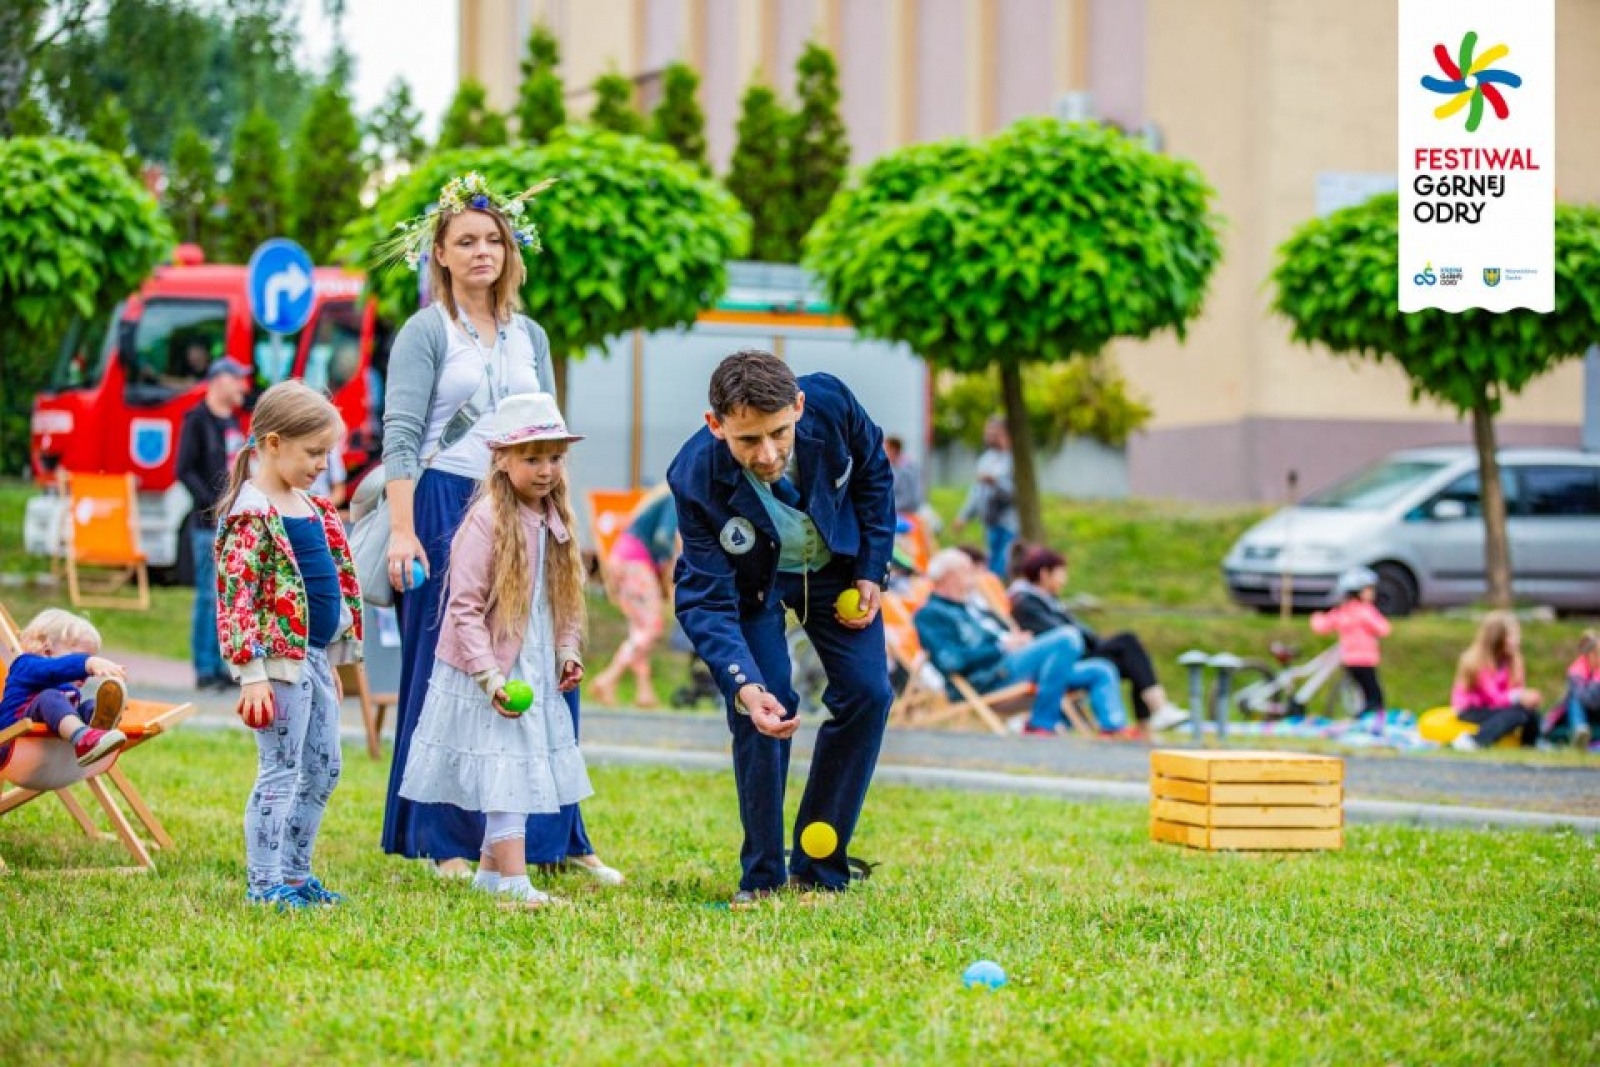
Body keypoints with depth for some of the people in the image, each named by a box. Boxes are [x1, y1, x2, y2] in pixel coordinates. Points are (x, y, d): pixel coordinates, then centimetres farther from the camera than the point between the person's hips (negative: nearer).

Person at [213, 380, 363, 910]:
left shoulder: (313, 509, 13)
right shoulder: (251, 514, -14)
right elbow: (236, 598, -19)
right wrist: (252, 673, -23)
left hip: (314, 657, 9)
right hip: (279, 659, -9)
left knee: (323, 771, 14)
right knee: (281, 773, -5)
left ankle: (294, 872, 24)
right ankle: (264, 882, 0)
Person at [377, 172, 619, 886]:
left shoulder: (529, 336, 14)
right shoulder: (427, 332, -2)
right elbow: (400, 437, -9)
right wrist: (402, 532, -18)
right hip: (448, 510, -5)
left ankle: (554, 837, 9)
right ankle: (446, 842, 5)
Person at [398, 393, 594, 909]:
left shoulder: (555, 521, 7)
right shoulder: (486, 520, -16)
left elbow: (566, 599, 17)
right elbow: (464, 606, -18)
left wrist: (568, 652, 3)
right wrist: (491, 676, -20)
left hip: (537, 674, 8)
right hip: (486, 677, -8)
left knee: (520, 775, 13)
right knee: (503, 775, -9)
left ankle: (490, 868, 25)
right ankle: (514, 882, -10)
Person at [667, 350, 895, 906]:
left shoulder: (831, 403, -33)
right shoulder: (696, 479, -38)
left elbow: (874, 473, -9)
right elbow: (706, 601, -34)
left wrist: (871, 569, -9)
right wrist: (744, 685, -49)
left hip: (835, 563, 3)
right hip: (752, 580, -3)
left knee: (866, 693, -7)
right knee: (762, 705, -18)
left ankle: (818, 869, 3)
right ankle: (761, 876, -2)